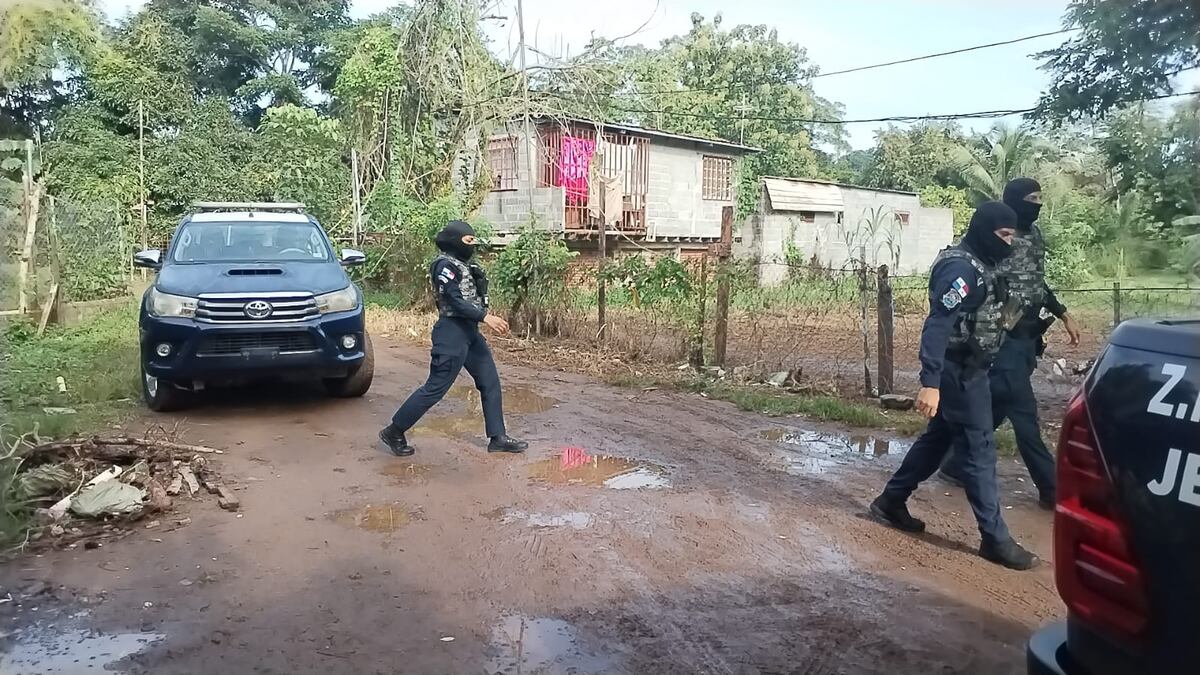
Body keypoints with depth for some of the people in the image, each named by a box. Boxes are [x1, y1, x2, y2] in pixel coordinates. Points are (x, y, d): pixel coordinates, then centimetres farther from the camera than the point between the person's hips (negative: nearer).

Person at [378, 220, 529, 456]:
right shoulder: (445, 264, -13)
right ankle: (393, 432, 8)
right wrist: (486, 317, -26)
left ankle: (498, 438, 15)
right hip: (452, 332, -10)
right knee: (435, 387, -5)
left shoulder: (463, 264, 15)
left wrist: (488, 316, 5)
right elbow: (455, 301, -22)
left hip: (469, 331, 10)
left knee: (490, 382, 9)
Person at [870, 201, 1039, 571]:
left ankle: (890, 502, 30)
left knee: (937, 439, 18)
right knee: (980, 450, -3)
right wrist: (930, 382, -34)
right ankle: (995, 538, 6)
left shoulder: (978, 264, 12)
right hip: (959, 372, -10)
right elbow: (937, 325, -29)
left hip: (967, 369, 10)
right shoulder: (962, 267, -20)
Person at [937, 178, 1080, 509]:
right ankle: (1051, 488, 4)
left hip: (1027, 338, 9)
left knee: (995, 407, 14)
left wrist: (1063, 315, 20)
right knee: (1024, 413, -3)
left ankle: (956, 466, 27)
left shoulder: (1035, 234, 12)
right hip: (1004, 339, -9)